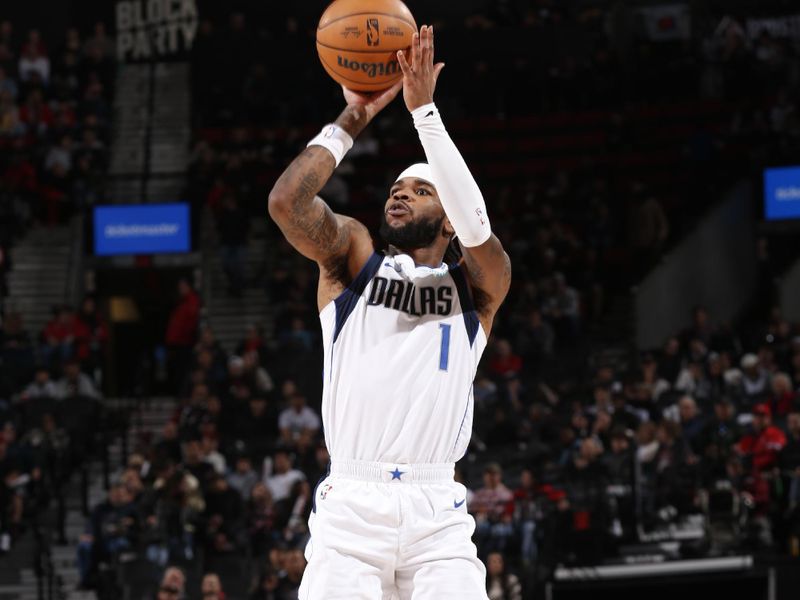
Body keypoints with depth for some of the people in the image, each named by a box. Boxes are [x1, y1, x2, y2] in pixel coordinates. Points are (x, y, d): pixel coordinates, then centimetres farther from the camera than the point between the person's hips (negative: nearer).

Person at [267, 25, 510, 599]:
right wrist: (353, 120, 3)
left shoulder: (477, 285, 13)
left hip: (436, 513, 0)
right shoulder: (352, 256, 15)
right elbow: (286, 201, -4)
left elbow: (476, 225, -10)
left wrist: (425, 109, -9)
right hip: (350, 504, 0)